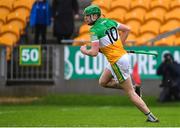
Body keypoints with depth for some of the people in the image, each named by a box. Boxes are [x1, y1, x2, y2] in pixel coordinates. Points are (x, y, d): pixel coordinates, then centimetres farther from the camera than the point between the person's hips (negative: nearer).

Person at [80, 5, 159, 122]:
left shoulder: (95, 30, -14)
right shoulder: (109, 21, 9)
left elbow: (94, 52, -19)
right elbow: (127, 29, 17)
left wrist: (84, 51, 2)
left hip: (117, 62, -9)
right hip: (122, 55, 9)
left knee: (130, 93, -2)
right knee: (103, 82, 21)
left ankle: (151, 116, -2)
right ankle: (133, 88, 14)